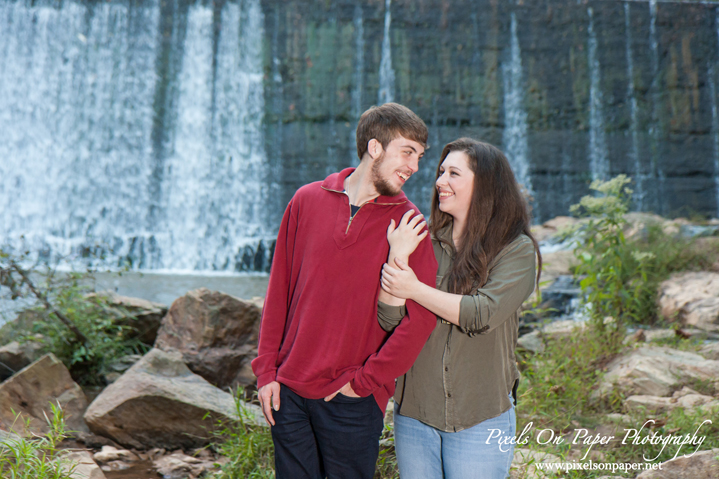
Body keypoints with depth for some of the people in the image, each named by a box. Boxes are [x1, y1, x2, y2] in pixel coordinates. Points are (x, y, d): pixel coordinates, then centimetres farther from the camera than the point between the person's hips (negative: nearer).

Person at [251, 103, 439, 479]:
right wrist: (266, 369, 3)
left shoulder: (407, 223, -5)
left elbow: (421, 318, -10)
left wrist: (364, 380, -10)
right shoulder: (307, 200, 3)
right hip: (288, 391, 2)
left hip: (352, 404, -2)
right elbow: (279, 290, 6)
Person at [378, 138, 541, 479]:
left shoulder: (516, 249, -6)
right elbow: (388, 319, -3)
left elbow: (483, 313, -19)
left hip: (480, 418, -3)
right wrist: (398, 256, -14)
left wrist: (415, 290, -14)